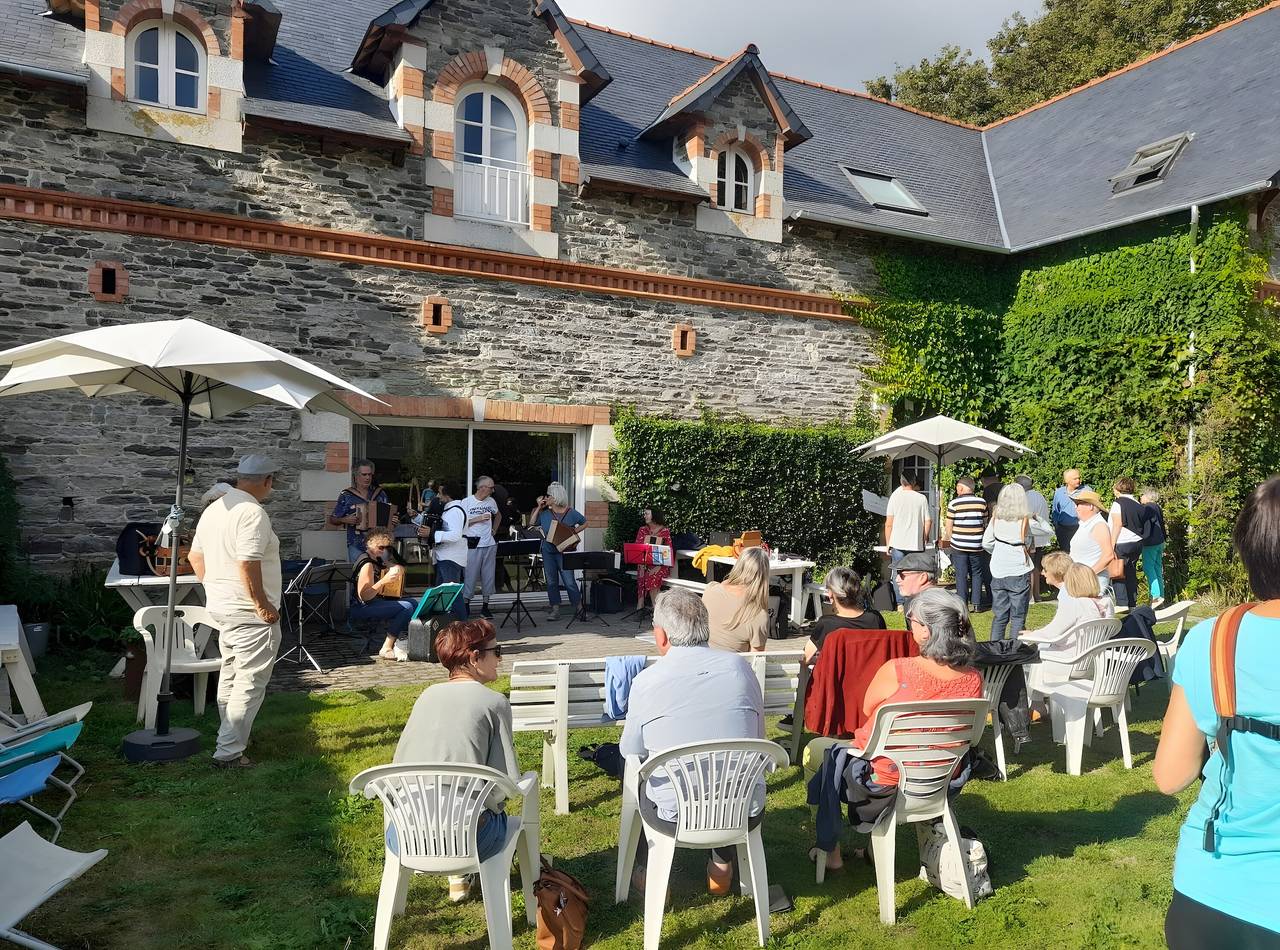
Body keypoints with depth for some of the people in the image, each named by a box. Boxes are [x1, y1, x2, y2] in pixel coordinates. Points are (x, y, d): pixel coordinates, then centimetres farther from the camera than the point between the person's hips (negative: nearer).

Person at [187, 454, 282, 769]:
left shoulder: (213, 508, 12)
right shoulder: (253, 512, -19)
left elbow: (195, 556, 18)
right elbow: (248, 564, -27)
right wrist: (263, 605, -20)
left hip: (220, 607, 10)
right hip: (250, 614, -10)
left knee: (230, 676, 20)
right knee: (250, 683, -3)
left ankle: (231, 739, 33)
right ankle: (229, 751, -2)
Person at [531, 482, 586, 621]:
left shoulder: (571, 513, -4)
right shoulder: (544, 513, 4)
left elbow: (584, 523, 8)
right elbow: (532, 523, 7)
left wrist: (574, 532, -5)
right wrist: (538, 508, 2)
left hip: (564, 551, -4)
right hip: (548, 551, 4)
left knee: (569, 581, -6)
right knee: (551, 581, 7)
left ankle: (577, 608, 6)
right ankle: (555, 609, 14)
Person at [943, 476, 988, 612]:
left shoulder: (954, 503, -8)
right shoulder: (982, 502, 1)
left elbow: (949, 526, -4)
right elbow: (985, 523, 10)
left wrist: (950, 540, 11)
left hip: (959, 545, -3)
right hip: (976, 545, 3)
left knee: (961, 575, 3)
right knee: (976, 574, 14)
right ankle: (976, 603, 14)